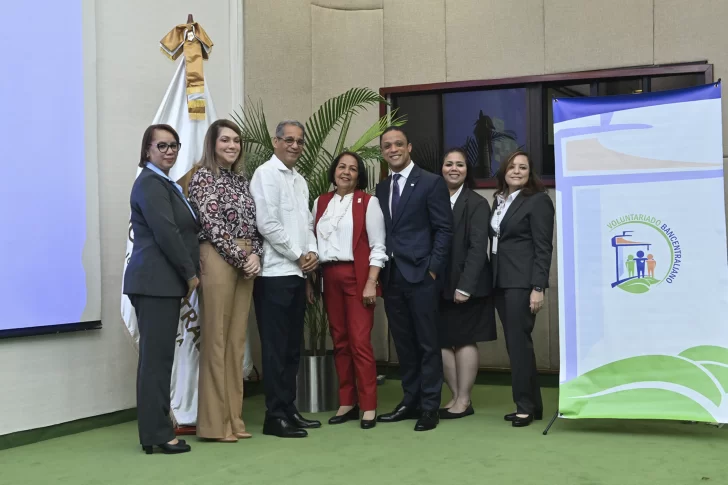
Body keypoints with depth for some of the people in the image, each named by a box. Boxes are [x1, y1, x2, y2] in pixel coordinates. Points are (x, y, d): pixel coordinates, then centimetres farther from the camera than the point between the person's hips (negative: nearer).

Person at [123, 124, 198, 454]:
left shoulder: (163, 183, 20)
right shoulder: (150, 183, -10)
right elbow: (166, 233, -18)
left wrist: (187, 275, 11)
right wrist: (190, 273, -11)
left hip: (162, 282, 10)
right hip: (156, 281, -10)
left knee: (157, 356, 11)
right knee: (157, 357, -6)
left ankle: (154, 430, 18)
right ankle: (157, 434, -1)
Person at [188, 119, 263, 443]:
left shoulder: (241, 181, 17)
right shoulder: (203, 177, -4)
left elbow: (253, 225, 14)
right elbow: (212, 226, -12)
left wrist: (255, 255, -3)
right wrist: (241, 258, -12)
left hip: (246, 263, 7)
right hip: (217, 261, -7)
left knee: (237, 340, 9)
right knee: (216, 339, -4)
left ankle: (233, 418, 15)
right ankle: (214, 423, 3)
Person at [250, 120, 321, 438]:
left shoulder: (300, 180, 18)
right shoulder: (266, 174, -7)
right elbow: (267, 224, -15)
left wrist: (312, 252, 0)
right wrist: (298, 255, -10)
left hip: (297, 273, 8)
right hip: (275, 273, -8)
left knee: (293, 346, 12)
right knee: (275, 347, -3)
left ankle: (289, 409, 21)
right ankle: (275, 416, 4)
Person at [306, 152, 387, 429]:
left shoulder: (368, 202, -1)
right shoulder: (320, 203, 12)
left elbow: (378, 247, -5)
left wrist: (371, 282, -12)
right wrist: (308, 280, 8)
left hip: (358, 276, -4)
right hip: (329, 278, 5)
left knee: (360, 341, -7)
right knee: (339, 341, 8)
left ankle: (368, 406, 0)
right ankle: (347, 402, 15)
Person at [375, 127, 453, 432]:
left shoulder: (431, 183, -2)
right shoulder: (381, 188, 15)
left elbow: (444, 229, -5)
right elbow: (382, 232, 15)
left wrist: (433, 268, -11)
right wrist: (380, 272, 7)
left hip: (421, 275, -6)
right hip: (391, 277, 6)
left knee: (427, 343, 0)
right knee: (403, 343, 11)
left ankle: (429, 406, 7)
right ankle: (410, 401, 20)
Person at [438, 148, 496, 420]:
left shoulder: (477, 204, -4)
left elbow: (478, 248, -10)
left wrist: (465, 285, -17)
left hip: (466, 285, -4)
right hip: (440, 284, 4)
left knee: (464, 340, 3)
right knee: (442, 341, 7)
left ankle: (464, 400, 13)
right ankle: (455, 396, 19)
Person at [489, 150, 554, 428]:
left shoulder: (538, 200, -6)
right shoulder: (499, 200, 15)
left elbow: (543, 248, -11)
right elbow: (495, 240, 13)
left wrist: (538, 288, -17)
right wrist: (492, 279, 7)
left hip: (522, 282, -7)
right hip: (500, 281, 7)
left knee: (519, 342, -6)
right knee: (514, 343, 9)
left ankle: (526, 406, 4)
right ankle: (532, 405, 18)